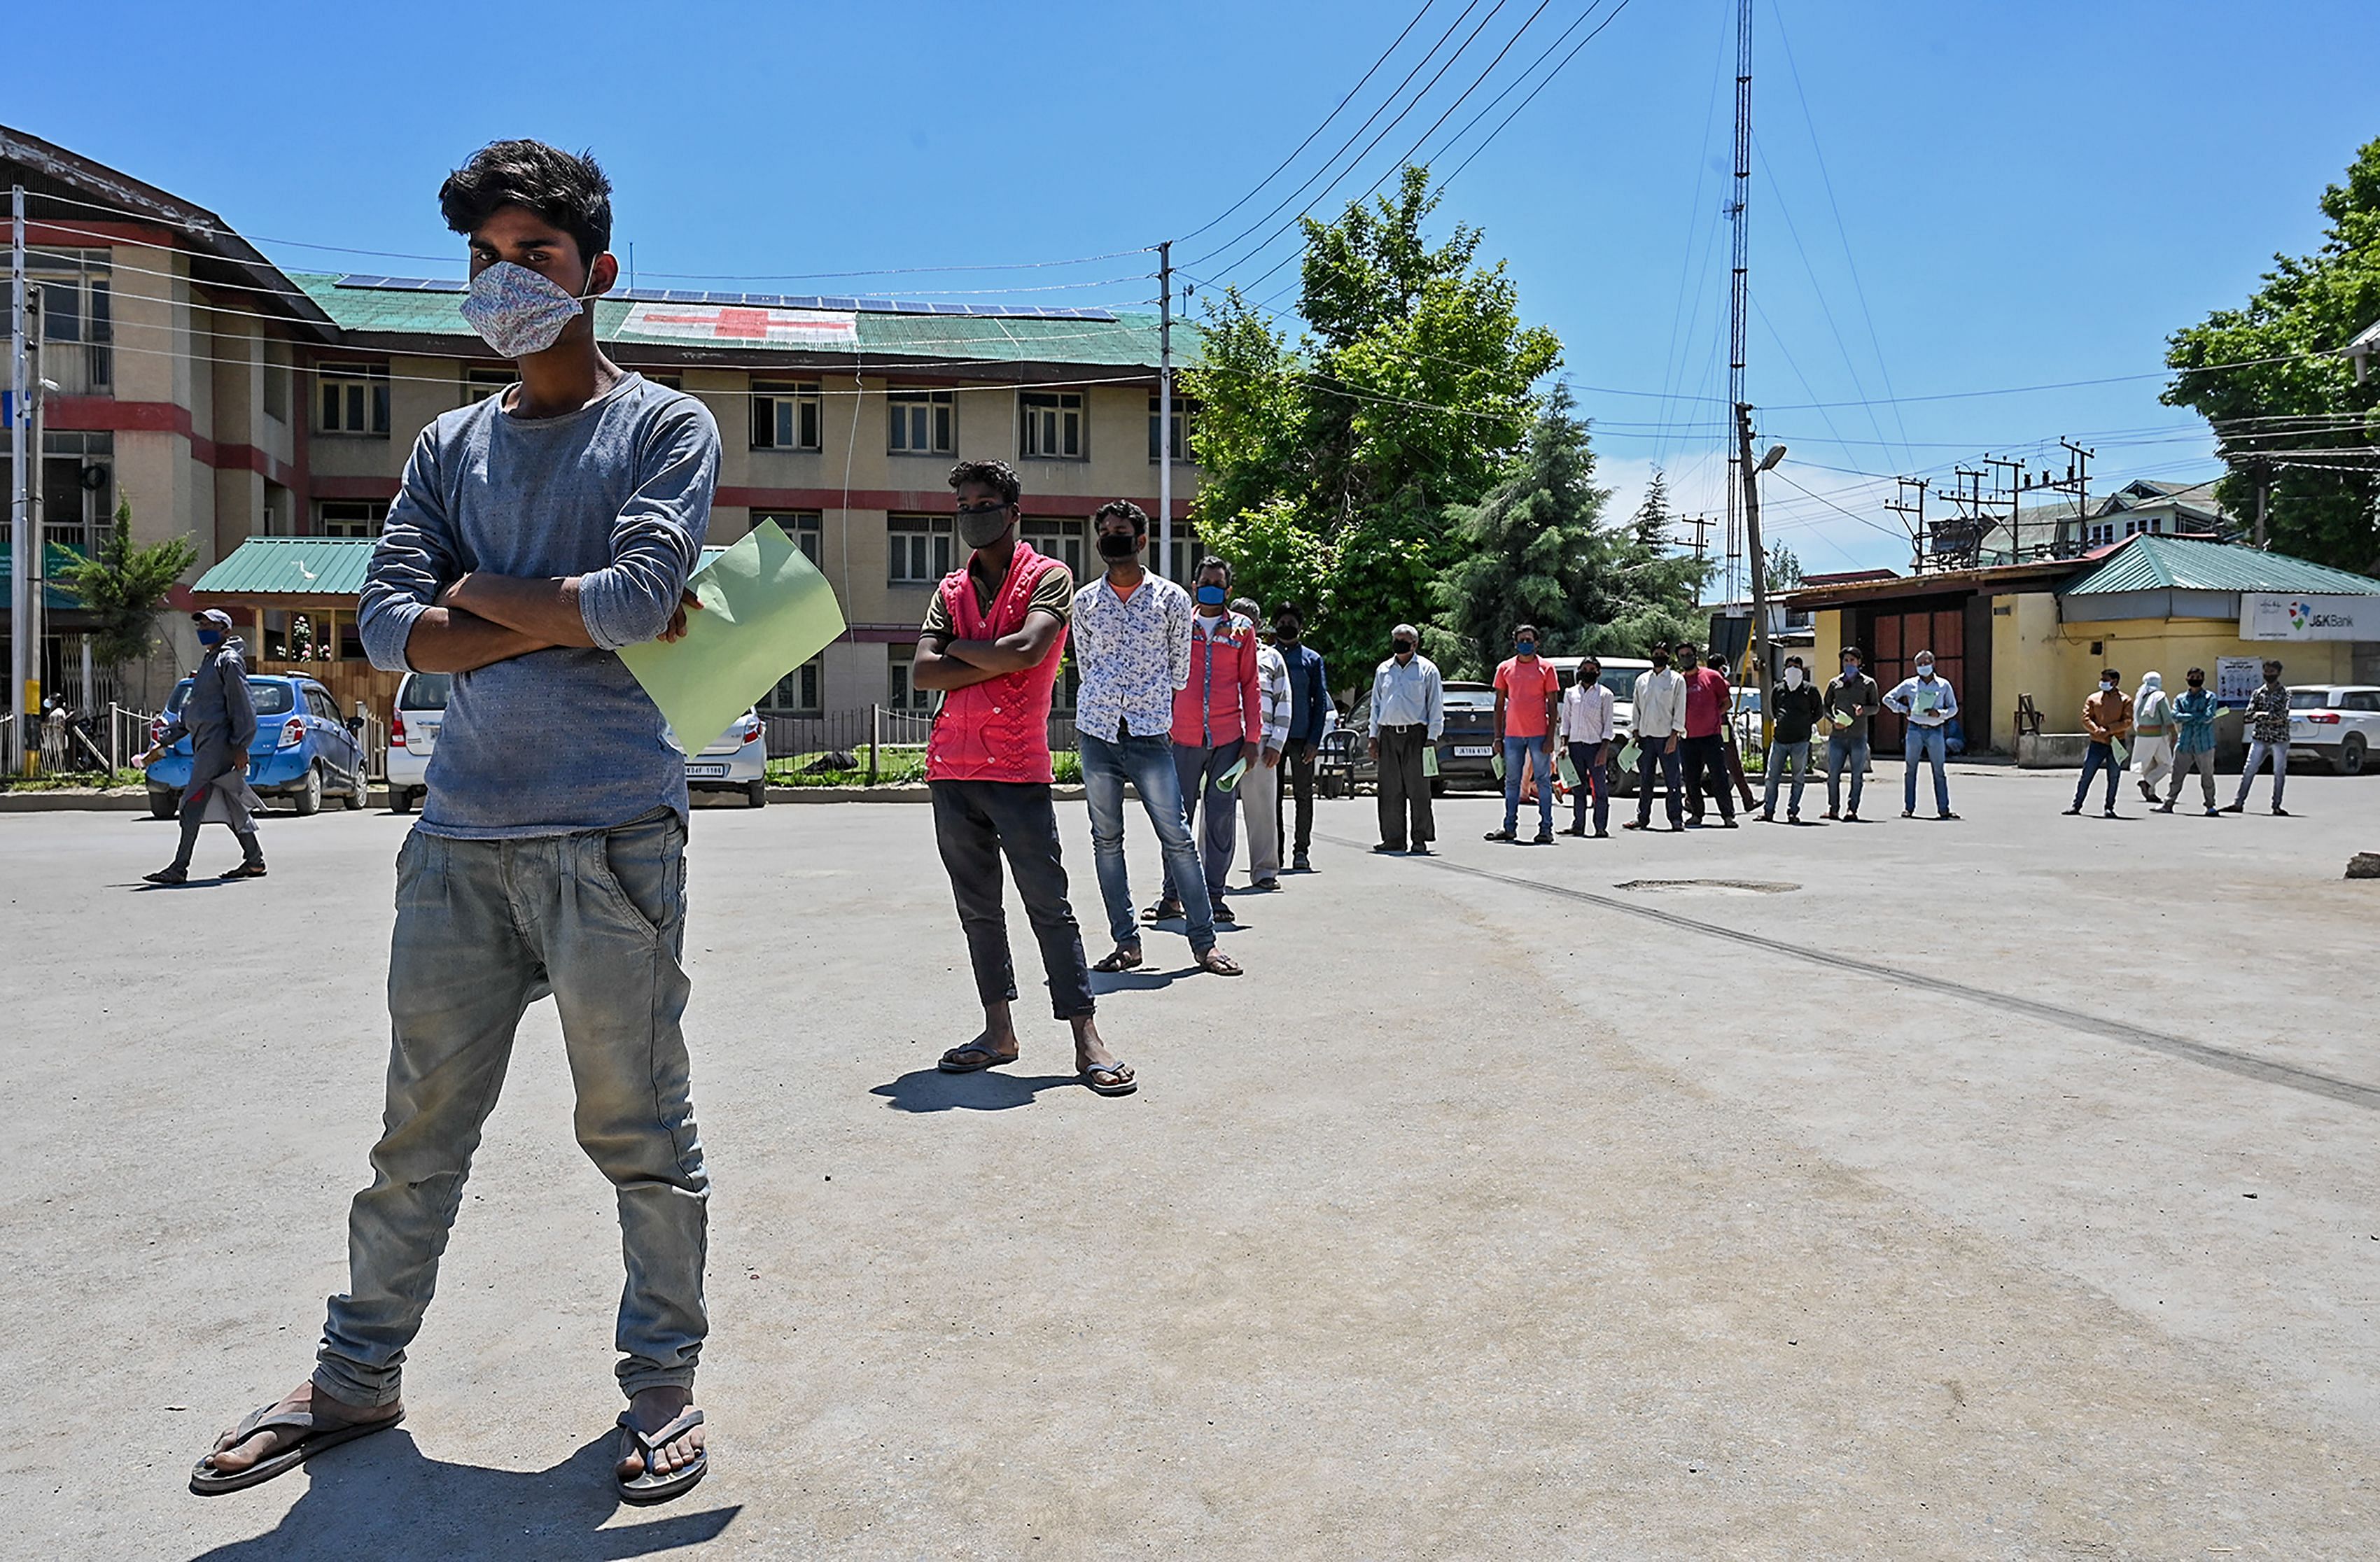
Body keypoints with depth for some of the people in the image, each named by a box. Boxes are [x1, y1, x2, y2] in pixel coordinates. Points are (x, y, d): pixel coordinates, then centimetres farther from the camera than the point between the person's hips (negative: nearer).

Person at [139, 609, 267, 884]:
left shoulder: (229, 661, -7)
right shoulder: (209, 661, 23)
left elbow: (243, 706, -14)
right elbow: (189, 709, 27)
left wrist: (240, 746, -20)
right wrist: (163, 743, 25)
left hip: (218, 742, -10)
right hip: (206, 743, 10)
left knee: (194, 802, -12)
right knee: (230, 804, 11)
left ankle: (179, 868, -12)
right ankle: (254, 861, 17)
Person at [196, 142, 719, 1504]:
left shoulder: (666, 427, 4)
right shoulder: (451, 447, 17)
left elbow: (638, 595, -14)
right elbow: (389, 626, 5)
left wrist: (481, 593, 0)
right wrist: (569, 620, -7)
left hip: (612, 830, -4)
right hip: (461, 834, 5)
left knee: (637, 1126, 4)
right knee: (420, 1127, 13)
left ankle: (664, 1382, 19)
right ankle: (360, 1378, 30)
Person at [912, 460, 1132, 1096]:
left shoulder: (1048, 578, 1)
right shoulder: (951, 588, 15)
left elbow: (1026, 649, -18)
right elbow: (922, 673, 2)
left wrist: (960, 647, -2)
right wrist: (995, 662, -9)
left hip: (1018, 767, -5)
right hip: (952, 766, 6)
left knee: (1049, 905, -5)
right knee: (977, 907, 9)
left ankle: (1087, 1042, -1)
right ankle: (999, 1031, 18)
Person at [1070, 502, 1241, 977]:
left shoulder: (1173, 599, 2)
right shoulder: (1084, 600, 8)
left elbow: (1179, 671, 8)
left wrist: (1146, 700, 10)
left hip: (1150, 733, -3)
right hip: (1096, 731, 3)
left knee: (1177, 837, -5)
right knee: (1106, 839, 5)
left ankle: (1204, 941, 4)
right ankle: (1126, 942, 13)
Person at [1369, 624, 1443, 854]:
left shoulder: (1427, 670, 4)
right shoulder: (1383, 670, 16)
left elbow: (1436, 706, 2)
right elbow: (1376, 704, 19)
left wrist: (1432, 738, -6)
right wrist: (1373, 737, 12)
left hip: (1416, 734, -4)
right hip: (1388, 735, 4)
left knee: (1418, 791, -4)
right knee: (1390, 791, 5)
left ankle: (1420, 840, 1)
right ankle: (1394, 839, 12)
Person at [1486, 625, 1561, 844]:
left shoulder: (1546, 668, 1)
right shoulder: (1505, 668, 8)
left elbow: (1553, 705, 0)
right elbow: (1500, 704, 11)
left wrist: (1550, 737, -8)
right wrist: (1498, 736, 5)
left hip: (1538, 734, -3)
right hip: (1513, 734, 3)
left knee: (1543, 781, 0)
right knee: (1512, 782, 8)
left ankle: (1546, 828, 4)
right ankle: (1509, 827, 15)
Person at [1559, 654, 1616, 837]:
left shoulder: (1605, 694, 2)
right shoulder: (1571, 693, 11)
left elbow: (1608, 724, -1)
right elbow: (1566, 720, 13)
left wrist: (1604, 749, -9)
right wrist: (1564, 744, 3)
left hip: (1596, 745, -3)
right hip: (1575, 745, 3)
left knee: (1600, 788, -2)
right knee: (1577, 788, 6)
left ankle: (1601, 827, 1)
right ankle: (1578, 826, 11)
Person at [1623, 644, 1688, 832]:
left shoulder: (1677, 680, 1)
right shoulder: (1642, 680, 13)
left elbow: (1680, 710, -2)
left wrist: (1674, 736, -10)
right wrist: (1636, 733, 7)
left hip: (1667, 737, -4)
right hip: (1646, 737, 4)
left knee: (1672, 780, -3)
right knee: (1645, 781, 6)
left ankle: (1676, 819, 1)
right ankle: (1642, 818, 12)